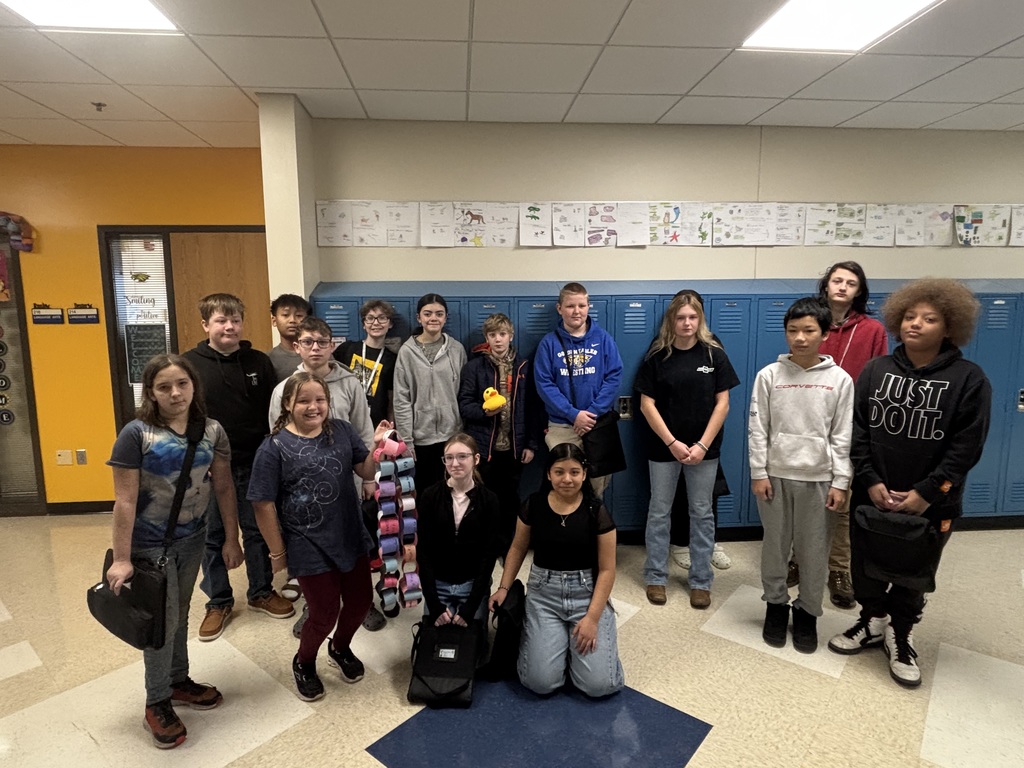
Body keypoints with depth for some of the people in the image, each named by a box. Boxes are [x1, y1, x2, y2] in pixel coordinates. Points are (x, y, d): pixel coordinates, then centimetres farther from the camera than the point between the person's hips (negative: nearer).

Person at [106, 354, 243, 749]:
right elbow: (125, 500, -16)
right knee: (162, 620, 7)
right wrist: (121, 558, -15)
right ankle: (157, 703, 27)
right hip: (150, 544, -4)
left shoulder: (212, 431, -7)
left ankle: (179, 681, 40)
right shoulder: (136, 434, -18)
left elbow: (224, 487, -1)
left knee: (180, 613, 20)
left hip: (193, 539, 4)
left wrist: (232, 538, 1)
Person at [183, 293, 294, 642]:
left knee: (257, 531, 14)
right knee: (212, 537, 12)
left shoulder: (259, 362, -1)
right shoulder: (190, 364, -6)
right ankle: (218, 602, 29)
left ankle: (261, 592, 32)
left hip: (253, 464, 1)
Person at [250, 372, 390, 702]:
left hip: (351, 538, 4)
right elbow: (264, 504, -10)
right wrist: (278, 553, -5)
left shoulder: (342, 431, -2)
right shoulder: (274, 448, -13)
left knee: (360, 601, 16)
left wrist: (377, 445, -19)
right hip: (310, 547, -4)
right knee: (325, 613, 7)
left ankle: (340, 648, 48)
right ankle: (303, 663, 40)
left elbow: (366, 471, 1)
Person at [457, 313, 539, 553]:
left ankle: (508, 549, 28)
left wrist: (530, 443, 2)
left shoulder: (523, 367, 4)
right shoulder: (474, 367, -2)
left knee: (510, 499, 13)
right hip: (483, 446, -2)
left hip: (513, 447, 2)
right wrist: (484, 411, -23)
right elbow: (464, 405, -3)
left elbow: (531, 408, 5)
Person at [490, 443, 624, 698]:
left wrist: (592, 617, -13)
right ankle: (560, 640, 19)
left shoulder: (596, 511, -10)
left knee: (598, 684, -12)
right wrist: (503, 588, 0)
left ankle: (577, 639, 19)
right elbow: (518, 548, 11)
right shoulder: (533, 506, -4)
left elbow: (606, 569, -6)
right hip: (544, 593, 1)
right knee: (540, 682, -12)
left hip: (587, 593, -1)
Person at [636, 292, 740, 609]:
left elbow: (722, 403, -2)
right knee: (659, 512, 8)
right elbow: (647, 404, -5)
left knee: (702, 513, 9)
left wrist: (702, 445, -10)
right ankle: (656, 577, 22)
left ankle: (701, 581, 23)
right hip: (663, 447, 0)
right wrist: (672, 443, -12)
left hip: (704, 448, 1)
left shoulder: (714, 354, -1)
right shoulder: (657, 356, -3)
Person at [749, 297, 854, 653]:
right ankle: (776, 604, 30)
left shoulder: (840, 380, -2)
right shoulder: (769, 375, -3)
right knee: (775, 545, 11)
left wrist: (840, 483, -3)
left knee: (814, 551, 9)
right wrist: (758, 473, -4)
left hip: (819, 478, 0)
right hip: (775, 475, 0)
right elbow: (757, 428, -1)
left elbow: (842, 436, -1)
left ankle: (807, 612, 28)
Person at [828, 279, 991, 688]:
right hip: (871, 496, 2)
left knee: (913, 572, 14)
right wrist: (870, 481, -12)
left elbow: (966, 447, -10)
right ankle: (872, 622, 39)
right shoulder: (875, 370, 0)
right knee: (866, 564, 15)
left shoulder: (969, 379, -7)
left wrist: (926, 492, -16)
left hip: (930, 503, -2)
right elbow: (857, 430, -3)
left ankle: (901, 635, 37)